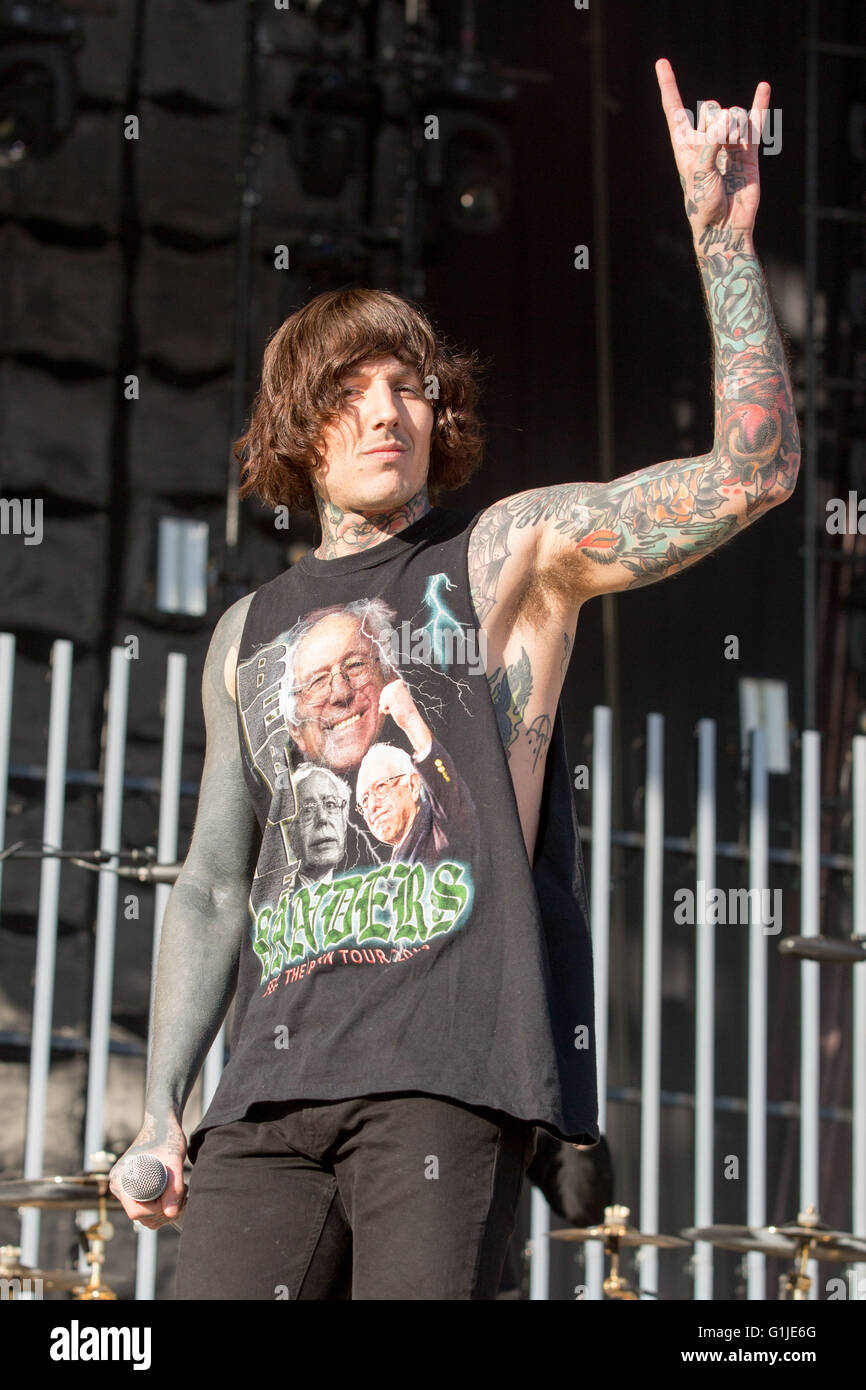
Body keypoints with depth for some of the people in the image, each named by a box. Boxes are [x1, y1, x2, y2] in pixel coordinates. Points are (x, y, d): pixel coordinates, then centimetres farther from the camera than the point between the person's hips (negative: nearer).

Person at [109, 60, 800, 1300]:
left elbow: (751, 475, -4)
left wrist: (722, 240, -9)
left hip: (450, 1070, -4)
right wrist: (162, 1106, 16)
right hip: (275, 1086, 4)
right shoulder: (250, 635, 21)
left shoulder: (511, 552, 8)